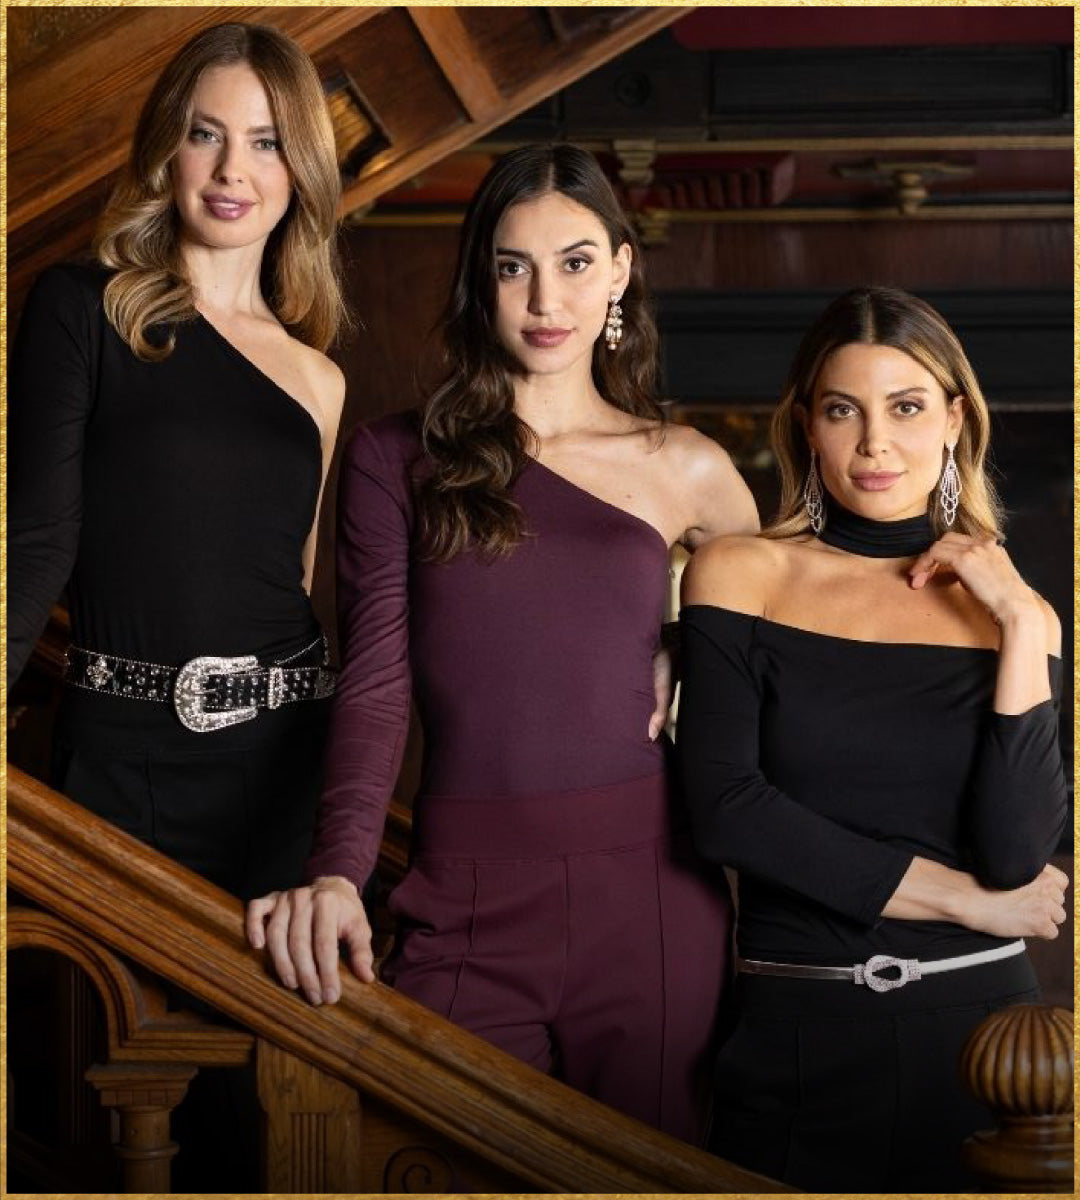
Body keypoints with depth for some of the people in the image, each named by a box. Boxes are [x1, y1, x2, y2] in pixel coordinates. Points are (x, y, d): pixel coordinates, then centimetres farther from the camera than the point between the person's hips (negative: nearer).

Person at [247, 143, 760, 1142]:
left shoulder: (685, 472, 7)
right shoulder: (398, 460, 4)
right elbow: (375, 684, -5)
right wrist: (338, 871, -19)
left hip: (646, 895, 1)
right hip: (466, 901, -1)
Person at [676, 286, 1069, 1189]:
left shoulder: (1016, 613, 4)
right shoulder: (740, 576, 0)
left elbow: (1019, 855, -7)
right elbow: (726, 810, -10)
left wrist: (1021, 628, -10)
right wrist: (965, 898, -8)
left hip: (973, 1023, 2)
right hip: (793, 1036, -1)